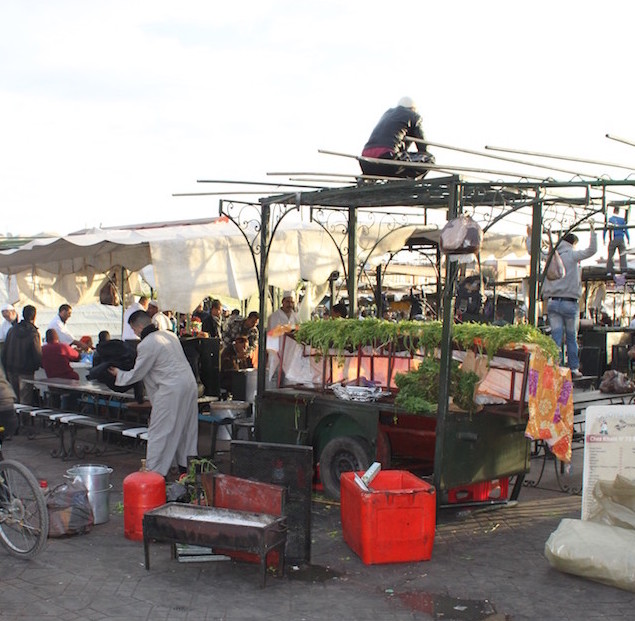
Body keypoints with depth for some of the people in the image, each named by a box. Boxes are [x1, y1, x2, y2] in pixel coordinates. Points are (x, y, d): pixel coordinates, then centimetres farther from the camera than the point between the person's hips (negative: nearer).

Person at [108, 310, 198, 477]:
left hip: (171, 389, -8)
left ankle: (154, 472, 2)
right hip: (189, 384, 8)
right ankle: (186, 466, 23)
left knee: (159, 431, -1)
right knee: (186, 428, 16)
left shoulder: (146, 345, -10)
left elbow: (136, 374, -2)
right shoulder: (170, 335, 14)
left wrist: (118, 374, 16)